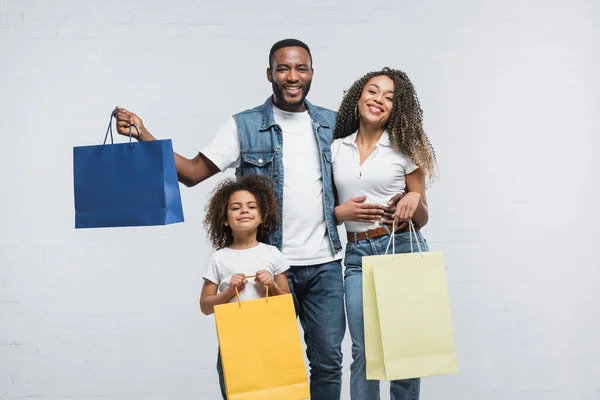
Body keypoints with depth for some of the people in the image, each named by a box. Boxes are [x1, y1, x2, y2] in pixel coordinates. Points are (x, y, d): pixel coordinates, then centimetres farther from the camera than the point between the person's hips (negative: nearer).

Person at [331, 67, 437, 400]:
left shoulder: (405, 150, 4)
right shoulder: (336, 149, 10)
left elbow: (421, 220, 7)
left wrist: (415, 199, -14)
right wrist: (341, 211, -7)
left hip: (403, 250, -1)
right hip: (357, 255, 2)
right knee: (363, 351, -2)